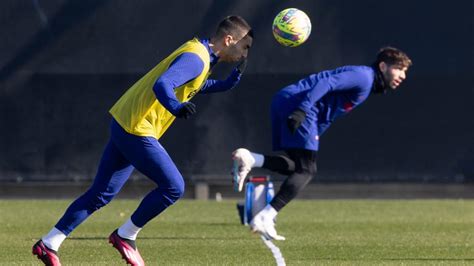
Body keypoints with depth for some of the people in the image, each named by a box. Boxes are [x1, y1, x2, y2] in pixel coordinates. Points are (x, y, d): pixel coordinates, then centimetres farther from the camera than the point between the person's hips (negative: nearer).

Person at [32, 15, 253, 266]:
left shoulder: (199, 53, 14)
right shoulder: (195, 58, -16)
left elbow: (199, 86, 33)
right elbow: (162, 85, -31)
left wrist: (234, 78, 17)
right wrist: (175, 107, -51)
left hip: (124, 124, 10)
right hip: (137, 129, -10)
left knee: (101, 194, 11)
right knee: (173, 187, -8)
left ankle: (48, 244, 12)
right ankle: (125, 236, 4)